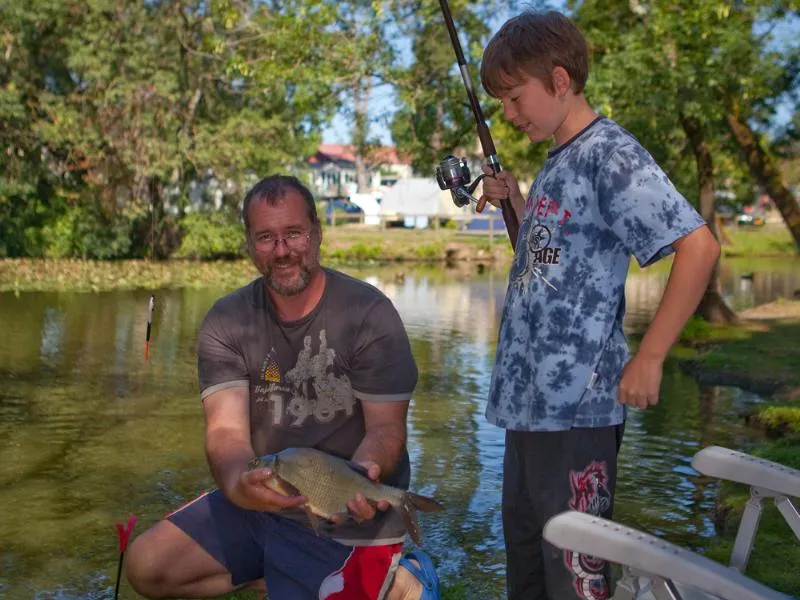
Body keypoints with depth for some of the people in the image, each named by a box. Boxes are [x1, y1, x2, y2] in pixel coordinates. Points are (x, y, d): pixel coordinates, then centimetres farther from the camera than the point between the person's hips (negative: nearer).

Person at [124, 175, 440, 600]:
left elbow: (385, 428, -16)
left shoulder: (370, 314, -15)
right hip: (259, 504, 5)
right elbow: (227, 431, -15)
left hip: (346, 521, -5)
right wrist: (237, 485, -40)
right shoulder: (226, 323, -5)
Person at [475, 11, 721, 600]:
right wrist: (516, 201, 13)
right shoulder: (557, 161, 14)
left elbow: (699, 245, -20)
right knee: (524, 547, 20)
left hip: (576, 404, -9)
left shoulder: (610, 153, -12)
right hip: (530, 397, 9)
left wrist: (649, 357, -19)